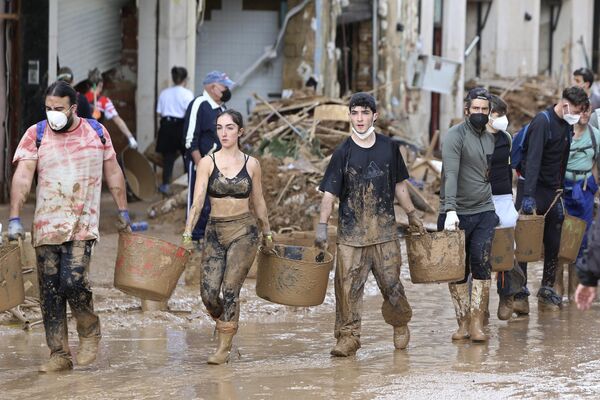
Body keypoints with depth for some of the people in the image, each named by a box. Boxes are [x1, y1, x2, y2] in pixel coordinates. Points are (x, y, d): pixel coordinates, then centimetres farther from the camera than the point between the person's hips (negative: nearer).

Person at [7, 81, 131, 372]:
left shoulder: (97, 132, 4)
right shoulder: (35, 135, 0)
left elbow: (113, 173, 15)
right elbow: (22, 177, -9)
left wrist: (123, 211, 18)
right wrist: (15, 219, -18)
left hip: (82, 225, -1)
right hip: (46, 226, 1)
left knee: (73, 281, -17)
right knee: (50, 291, 1)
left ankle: (89, 330, 9)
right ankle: (59, 354, 9)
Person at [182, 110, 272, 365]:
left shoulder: (251, 164, 3)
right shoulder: (207, 163, -1)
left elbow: (258, 202, 13)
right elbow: (198, 201, -7)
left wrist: (267, 233, 18)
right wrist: (187, 233, -17)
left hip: (244, 231, -1)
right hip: (215, 231, 1)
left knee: (230, 289, -11)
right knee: (208, 293, -6)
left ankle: (224, 348, 0)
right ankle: (225, 324, 27)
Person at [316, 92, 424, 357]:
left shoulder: (388, 147, 6)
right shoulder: (343, 153, -1)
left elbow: (399, 184, 18)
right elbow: (330, 192, -5)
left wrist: (411, 214, 19)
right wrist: (322, 225, -15)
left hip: (384, 228, 1)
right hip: (351, 231, -1)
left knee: (391, 282, 4)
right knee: (348, 285, -6)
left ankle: (400, 324, 28)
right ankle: (348, 336, 2)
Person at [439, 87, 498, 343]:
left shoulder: (489, 138, 12)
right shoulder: (455, 136, -10)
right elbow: (450, 174, -23)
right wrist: (450, 210, -34)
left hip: (484, 212, 4)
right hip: (457, 215, -4)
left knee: (482, 265, -10)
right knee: (456, 272, 4)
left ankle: (477, 324, -9)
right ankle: (463, 323, 13)